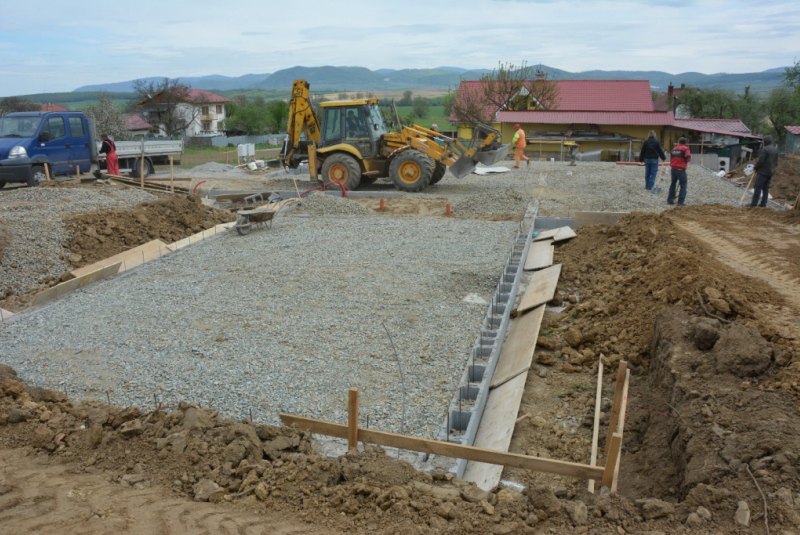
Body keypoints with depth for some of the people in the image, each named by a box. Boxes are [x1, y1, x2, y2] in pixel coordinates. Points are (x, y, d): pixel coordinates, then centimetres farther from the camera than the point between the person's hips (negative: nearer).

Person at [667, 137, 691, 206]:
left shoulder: (673, 149, 14)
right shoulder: (685, 149, -6)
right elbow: (688, 158, -15)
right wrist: (690, 156, 7)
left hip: (673, 169, 6)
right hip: (681, 170, -6)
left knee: (673, 184, 17)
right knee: (683, 185, 0)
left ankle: (670, 200, 18)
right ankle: (681, 201, -5)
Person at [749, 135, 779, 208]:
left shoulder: (765, 149, -16)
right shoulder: (775, 149, 12)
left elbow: (760, 161, -19)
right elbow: (776, 161, 17)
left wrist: (755, 167, -6)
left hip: (763, 171, -8)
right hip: (771, 172, 8)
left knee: (758, 188, -6)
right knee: (766, 188, 11)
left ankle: (754, 204, -7)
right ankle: (763, 204, 12)